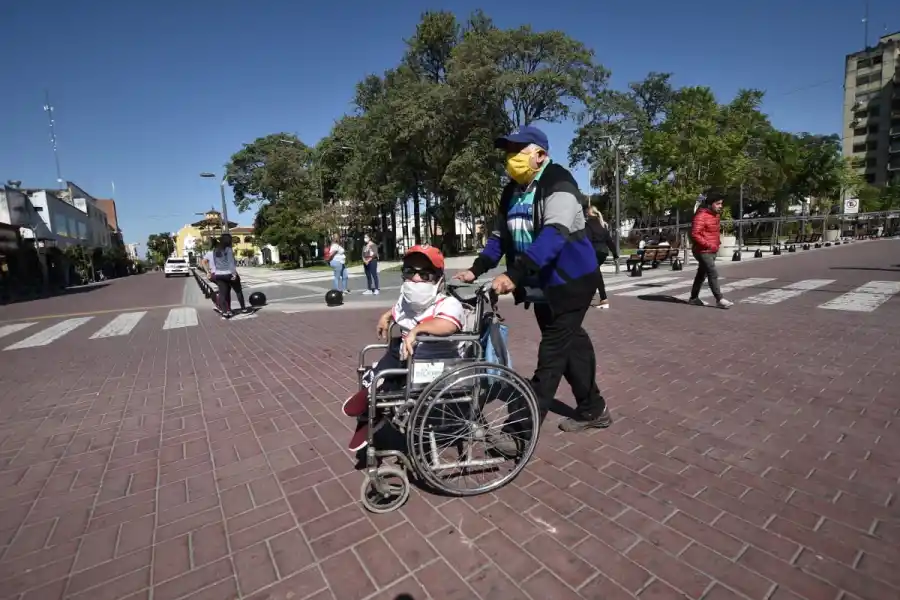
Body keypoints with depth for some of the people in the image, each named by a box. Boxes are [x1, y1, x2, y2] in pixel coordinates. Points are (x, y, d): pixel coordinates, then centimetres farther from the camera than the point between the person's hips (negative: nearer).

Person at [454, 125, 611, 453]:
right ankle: (593, 408, 34)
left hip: (570, 282, -8)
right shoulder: (511, 192, 9)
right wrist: (475, 269, -6)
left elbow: (553, 235, -32)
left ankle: (520, 430, -2)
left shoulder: (558, 184, -16)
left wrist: (513, 274, -42)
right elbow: (499, 237, 9)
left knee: (552, 353, -6)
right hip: (541, 285, 8)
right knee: (571, 343, 16)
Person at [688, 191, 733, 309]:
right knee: (713, 274, -12)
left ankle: (693, 298, 22)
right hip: (703, 251, -9)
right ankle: (719, 300, -9)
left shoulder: (715, 215, 13)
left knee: (702, 274, 13)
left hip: (712, 251, 9)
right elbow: (695, 234, -23)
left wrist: (716, 244, 13)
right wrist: (708, 245, -23)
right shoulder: (701, 215, -16)